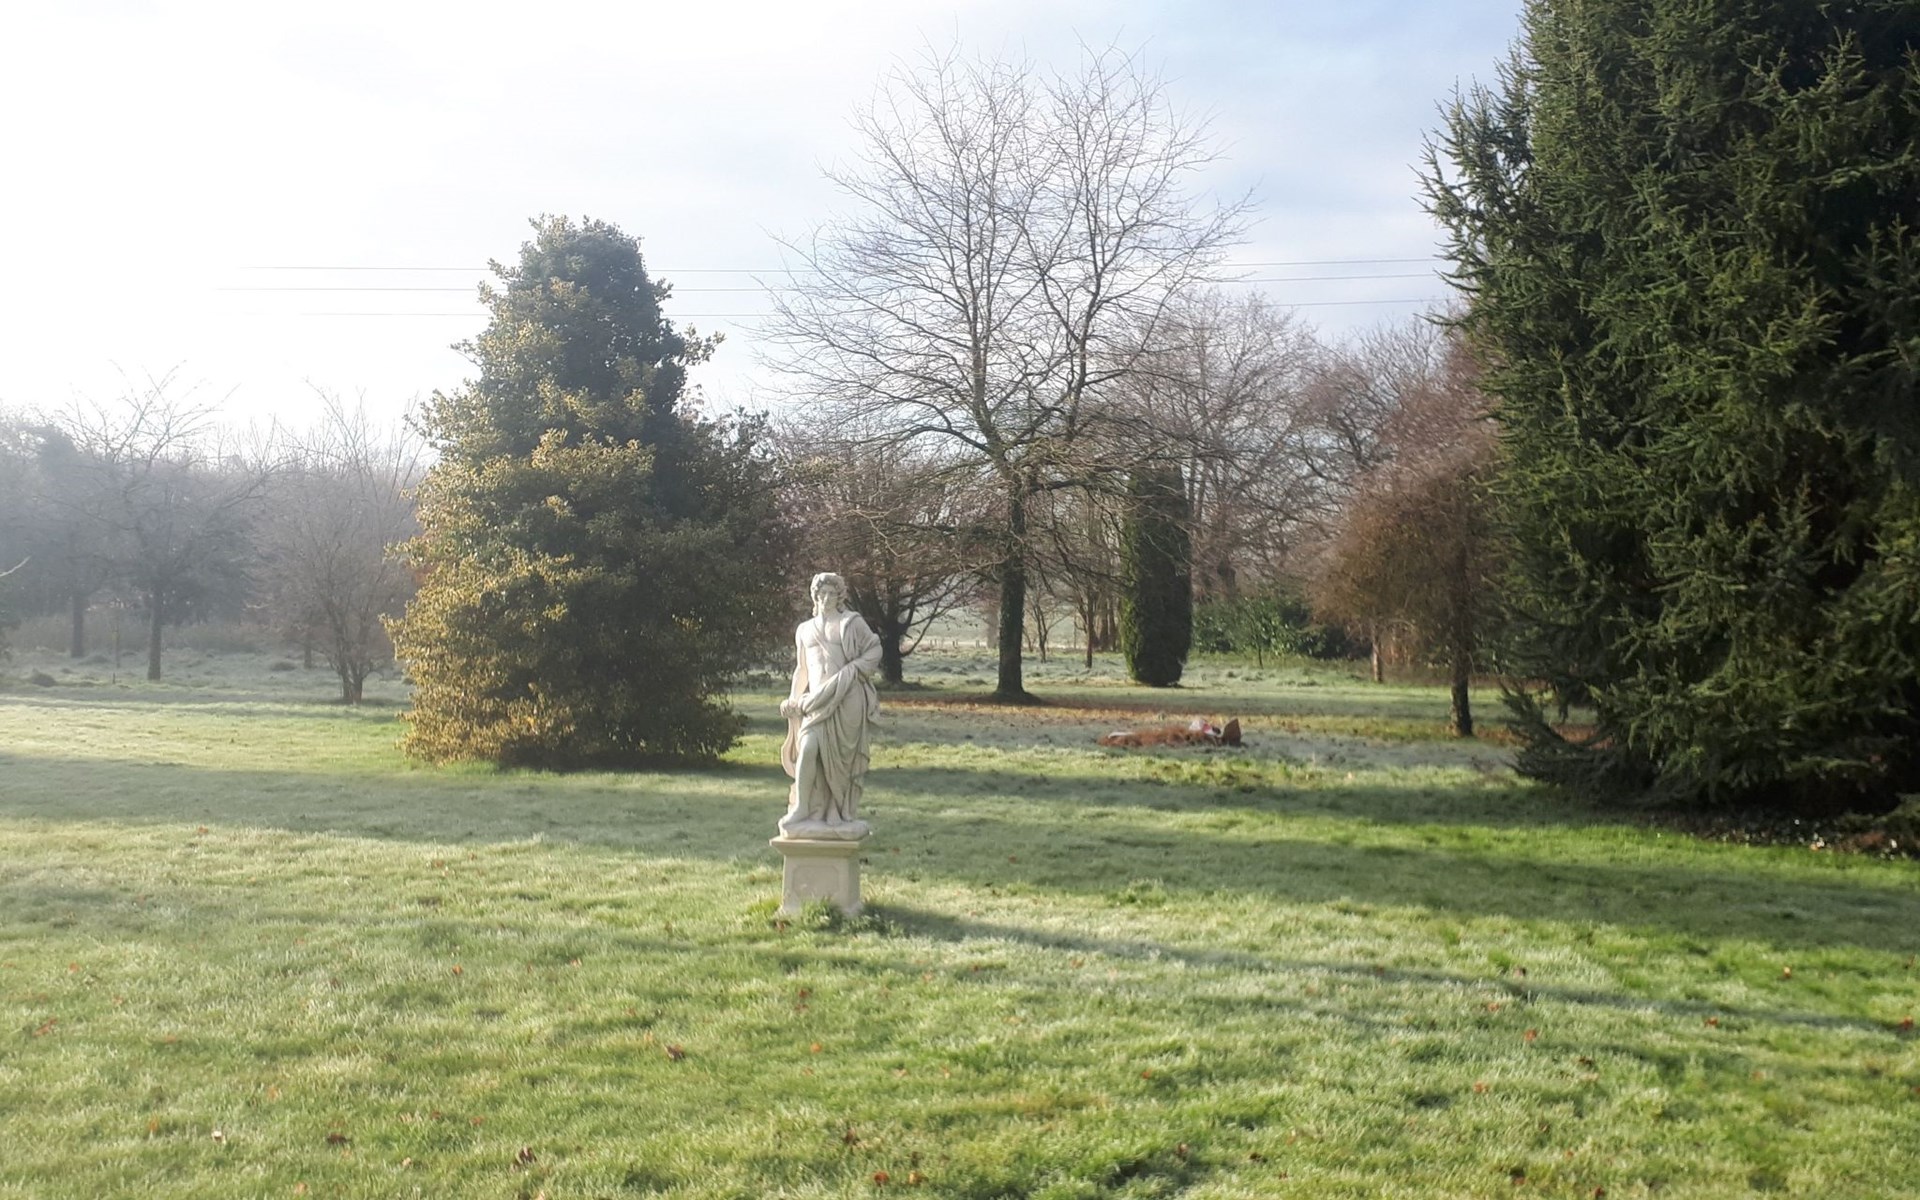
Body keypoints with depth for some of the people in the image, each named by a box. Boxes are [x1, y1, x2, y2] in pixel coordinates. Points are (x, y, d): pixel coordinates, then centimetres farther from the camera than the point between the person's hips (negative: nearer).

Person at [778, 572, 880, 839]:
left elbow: (874, 650, 2)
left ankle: (839, 816, 6)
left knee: (841, 756, -4)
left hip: (846, 699, -3)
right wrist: (792, 701, 16)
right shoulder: (805, 630, 18)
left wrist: (852, 670, -10)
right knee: (808, 749, -15)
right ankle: (802, 813, -10)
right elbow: (801, 669, 23)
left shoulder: (852, 623, 5)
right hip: (817, 699, 3)